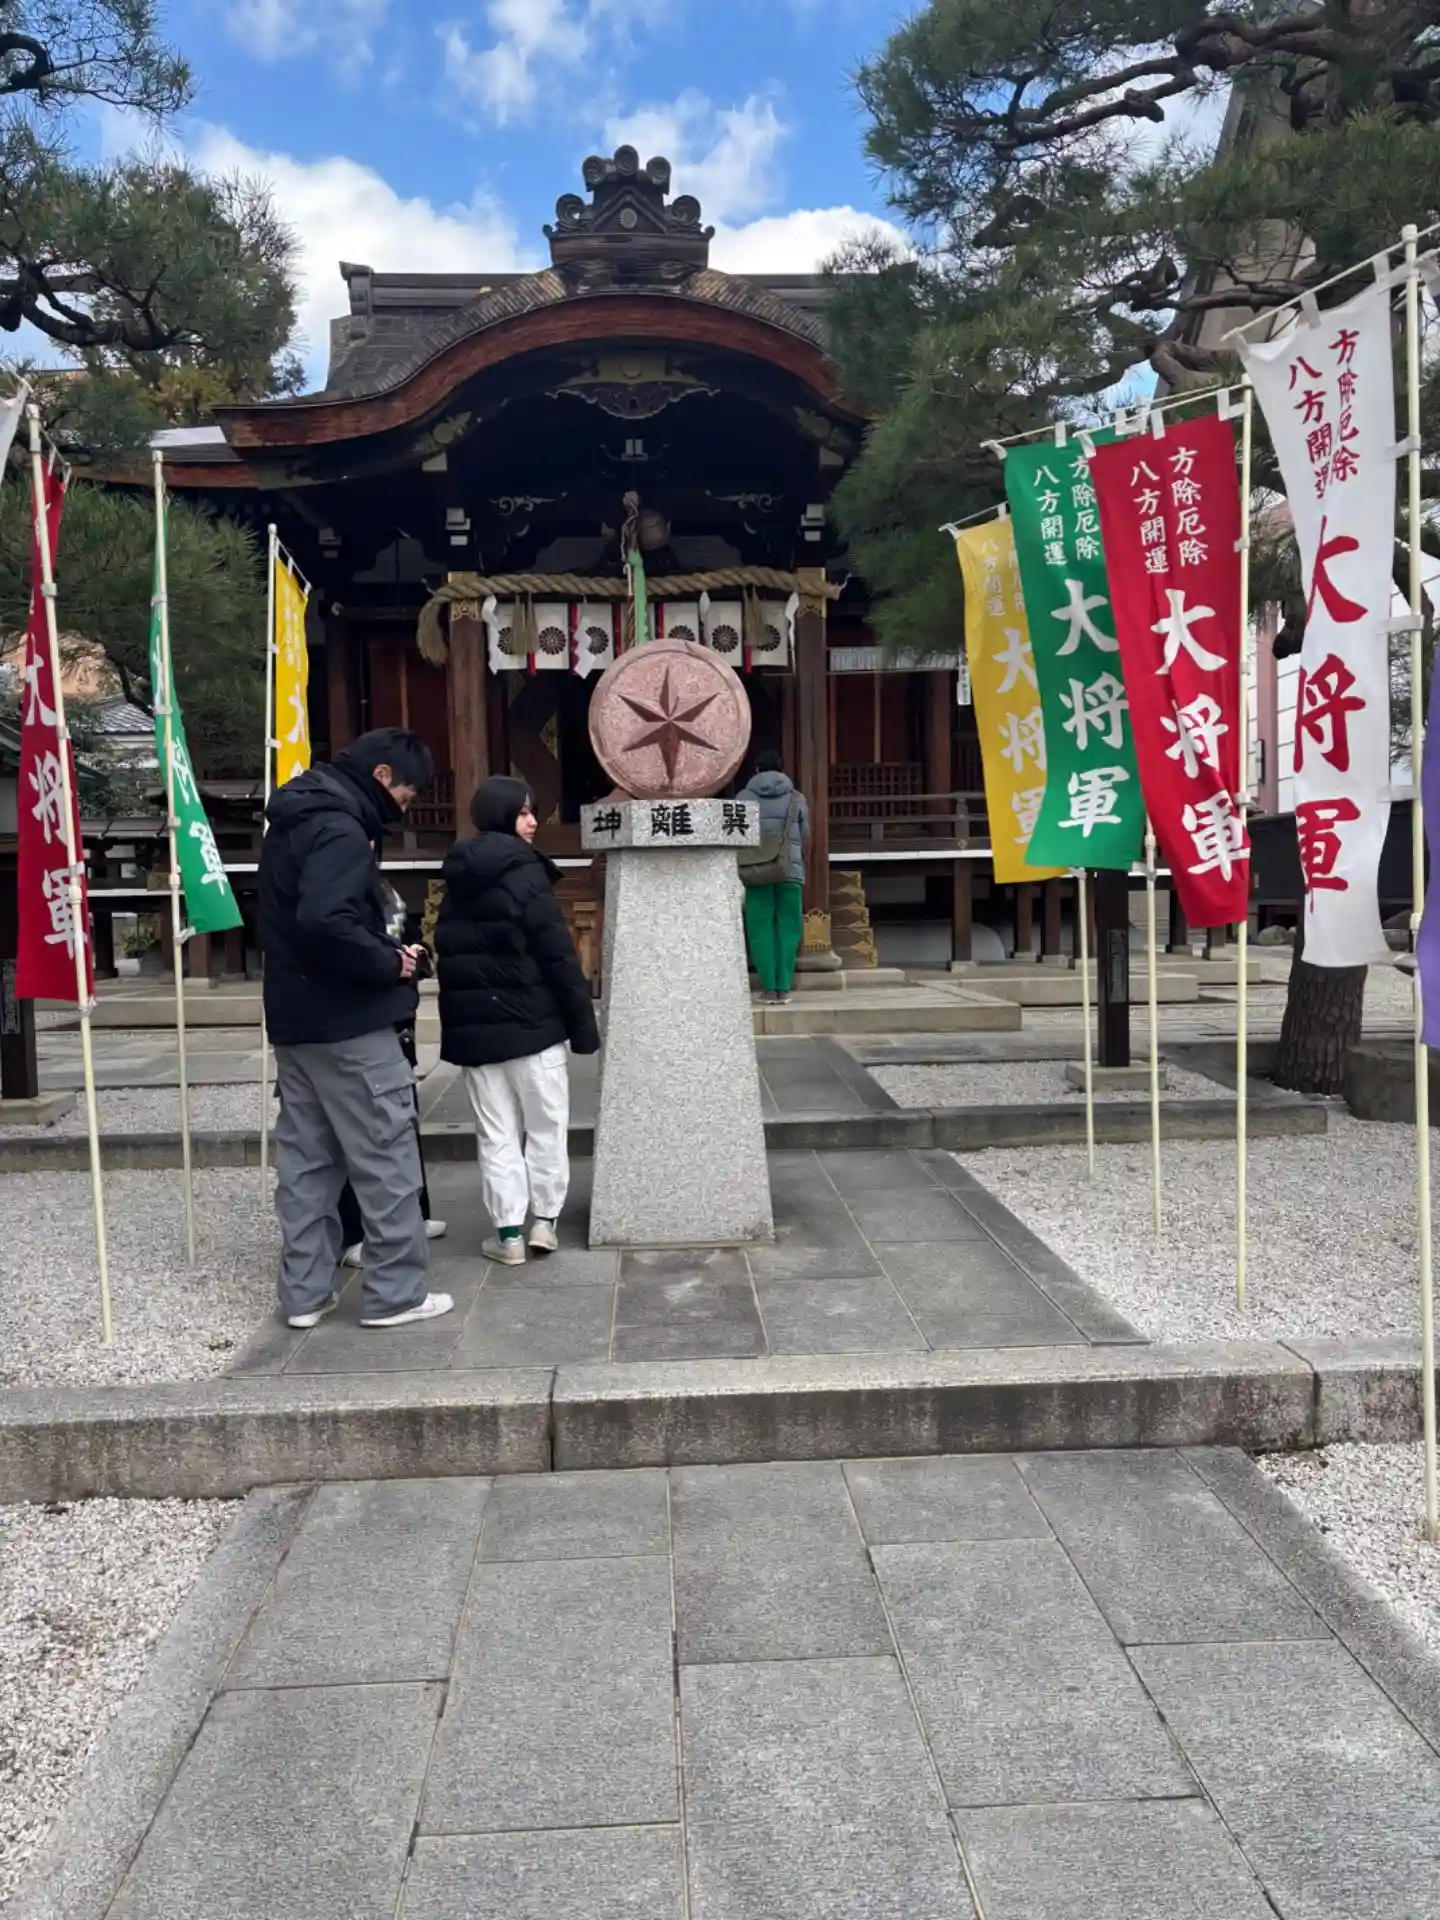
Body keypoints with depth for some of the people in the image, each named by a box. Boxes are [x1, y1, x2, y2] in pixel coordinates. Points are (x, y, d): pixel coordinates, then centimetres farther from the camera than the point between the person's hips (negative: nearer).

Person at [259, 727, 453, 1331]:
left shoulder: (294, 821, 15)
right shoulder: (340, 829, -16)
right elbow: (325, 921, -31)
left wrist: (384, 951, 7)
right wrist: (389, 963, -16)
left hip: (296, 1018, 10)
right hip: (348, 1022, -9)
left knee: (305, 1159, 12)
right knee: (385, 1158, 0)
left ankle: (305, 1292, 18)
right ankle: (395, 1292, 7)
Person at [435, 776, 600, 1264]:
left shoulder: (458, 880, 10)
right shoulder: (525, 874, -11)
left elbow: (449, 953, 14)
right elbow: (558, 955, -13)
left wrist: (460, 1015, 18)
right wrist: (583, 1024, -9)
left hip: (472, 1026, 5)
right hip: (532, 1022, -5)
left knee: (496, 1132, 8)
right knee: (545, 1125, 9)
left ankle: (507, 1231, 8)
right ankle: (544, 1220, 13)